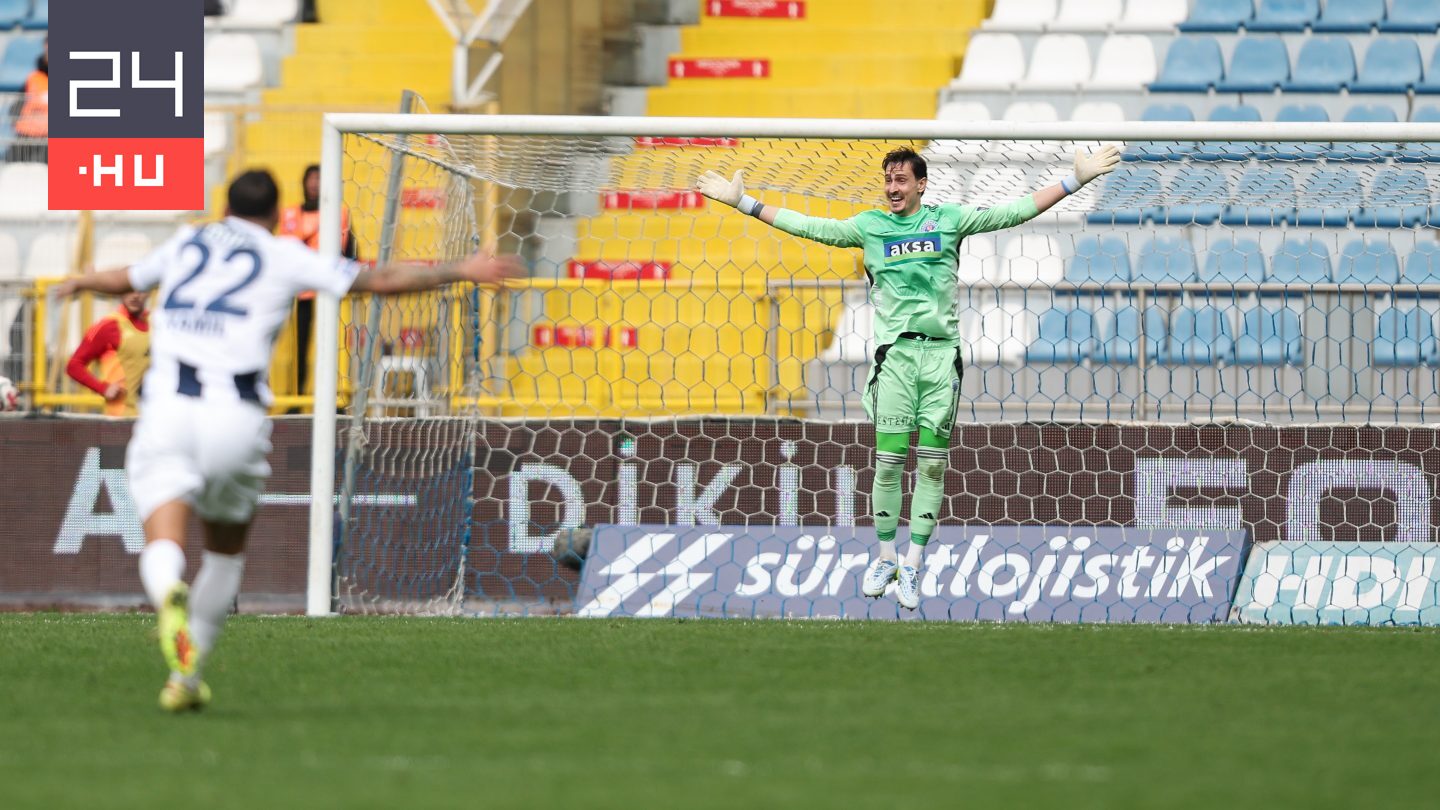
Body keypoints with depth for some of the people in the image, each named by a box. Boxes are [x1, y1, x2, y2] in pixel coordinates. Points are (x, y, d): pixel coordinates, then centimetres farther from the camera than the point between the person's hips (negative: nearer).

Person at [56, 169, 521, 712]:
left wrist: (79, 282, 63)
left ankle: (169, 599, -46)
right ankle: (185, 677, 21)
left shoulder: (185, 244, 21)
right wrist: (459, 272, 22)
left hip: (167, 405, 1)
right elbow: (382, 281, 11)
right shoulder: (285, 257, 11)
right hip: (235, 416, -1)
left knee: (163, 544, -10)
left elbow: (121, 281, 39)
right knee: (225, 549, 21)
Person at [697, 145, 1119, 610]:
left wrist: (1076, 180, 2)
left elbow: (1015, 212, 8)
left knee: (932, 465, -1)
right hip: (895, 352, 0)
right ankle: (885, 558, 11)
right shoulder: (869, 226, 10)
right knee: (888, 462, -3)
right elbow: (807, 226, 10)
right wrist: (743, 202, 6)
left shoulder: (949, 219, 8)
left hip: (941, 352, 0)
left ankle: (912, 566, 4)